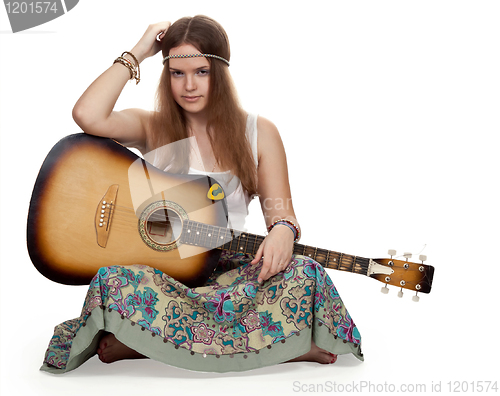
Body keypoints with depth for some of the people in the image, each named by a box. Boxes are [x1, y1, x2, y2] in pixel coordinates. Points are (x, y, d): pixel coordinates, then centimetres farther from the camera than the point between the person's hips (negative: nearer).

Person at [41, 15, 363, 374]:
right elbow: (88, 116, -16)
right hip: (158, 268, 0)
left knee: (305, 275, -27)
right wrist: (137, 54, -6)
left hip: (228, 269, 1)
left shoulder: (259, 133, 6)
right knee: (113, 281, -35)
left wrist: (283, 231, -22)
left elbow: (281, 211, 3)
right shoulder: (151, 127, 4)